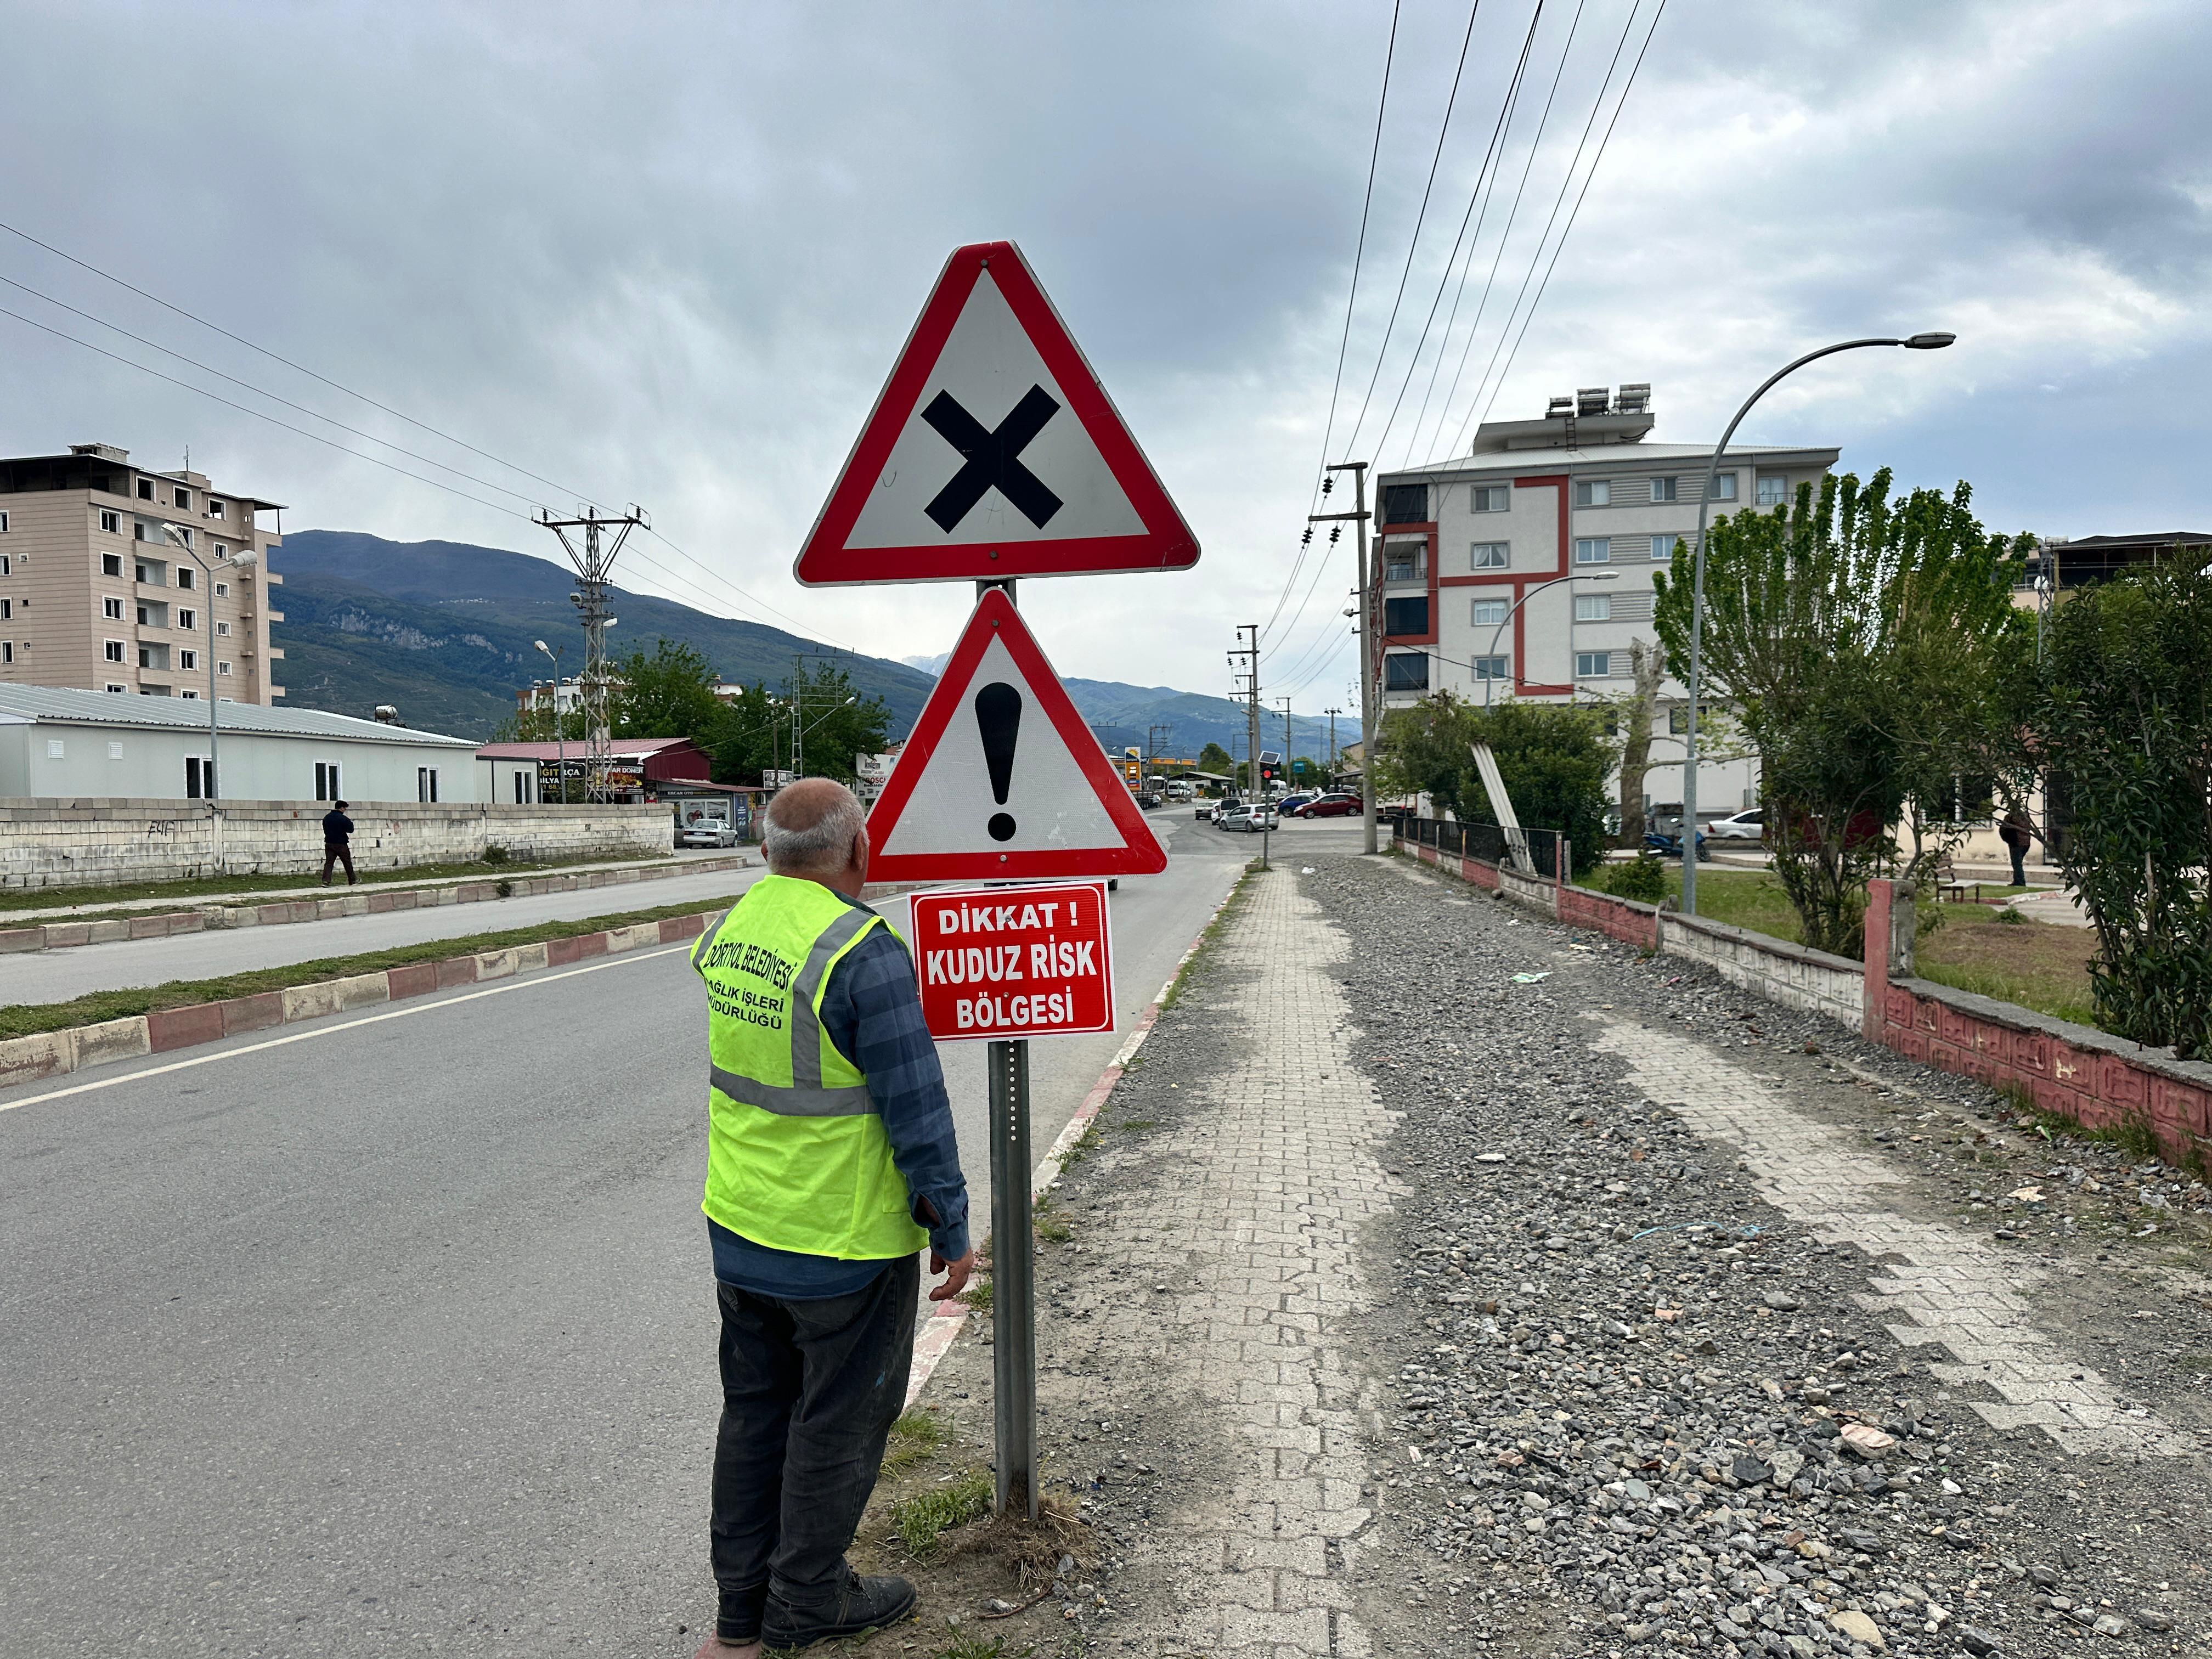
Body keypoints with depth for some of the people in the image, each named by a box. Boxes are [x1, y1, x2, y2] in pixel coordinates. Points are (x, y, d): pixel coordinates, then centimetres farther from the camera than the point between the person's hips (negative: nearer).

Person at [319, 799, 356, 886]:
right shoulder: (343, 818, -14)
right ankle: (352, 881, 19)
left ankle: (326, 881, -15)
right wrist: (351, 823, 11)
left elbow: (325, 829, 17)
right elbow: (351, 830, -8)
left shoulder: (326, 817, 7)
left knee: (328, 863, 1)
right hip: (341, 845, -5)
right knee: (347, 863, 9)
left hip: (329, 843, 5)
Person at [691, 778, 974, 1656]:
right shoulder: (864, 950, -24)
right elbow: (916, 1111, -21)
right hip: (843, 1238, -7)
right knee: (838, 1419, 12)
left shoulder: (729, 928, -1)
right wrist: (952, 1230, -9)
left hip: (739, 1223, 7)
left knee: (755, 1409, 20)